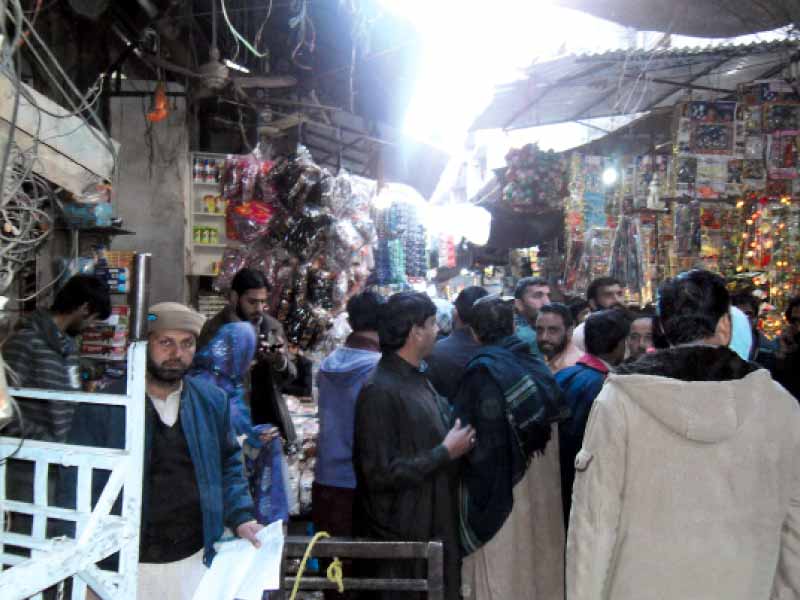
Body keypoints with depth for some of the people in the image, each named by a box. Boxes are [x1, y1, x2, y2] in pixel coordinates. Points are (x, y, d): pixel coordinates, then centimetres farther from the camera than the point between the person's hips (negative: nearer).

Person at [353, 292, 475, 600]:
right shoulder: (380, 390, -20)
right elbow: (381, 474, -24)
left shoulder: (417, 378, 10)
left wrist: (458, 441, 2)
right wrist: (445, 453, -18)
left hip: (434, 527, 9)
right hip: (401, 539, -9)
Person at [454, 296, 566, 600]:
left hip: (501, 495, -6)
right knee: (538, 571, 18)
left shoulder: (482, 370, -14)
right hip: (543, 493, 6)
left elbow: (482, 443, -14)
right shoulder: (539, 367, 3)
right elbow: (553, 428, 5)